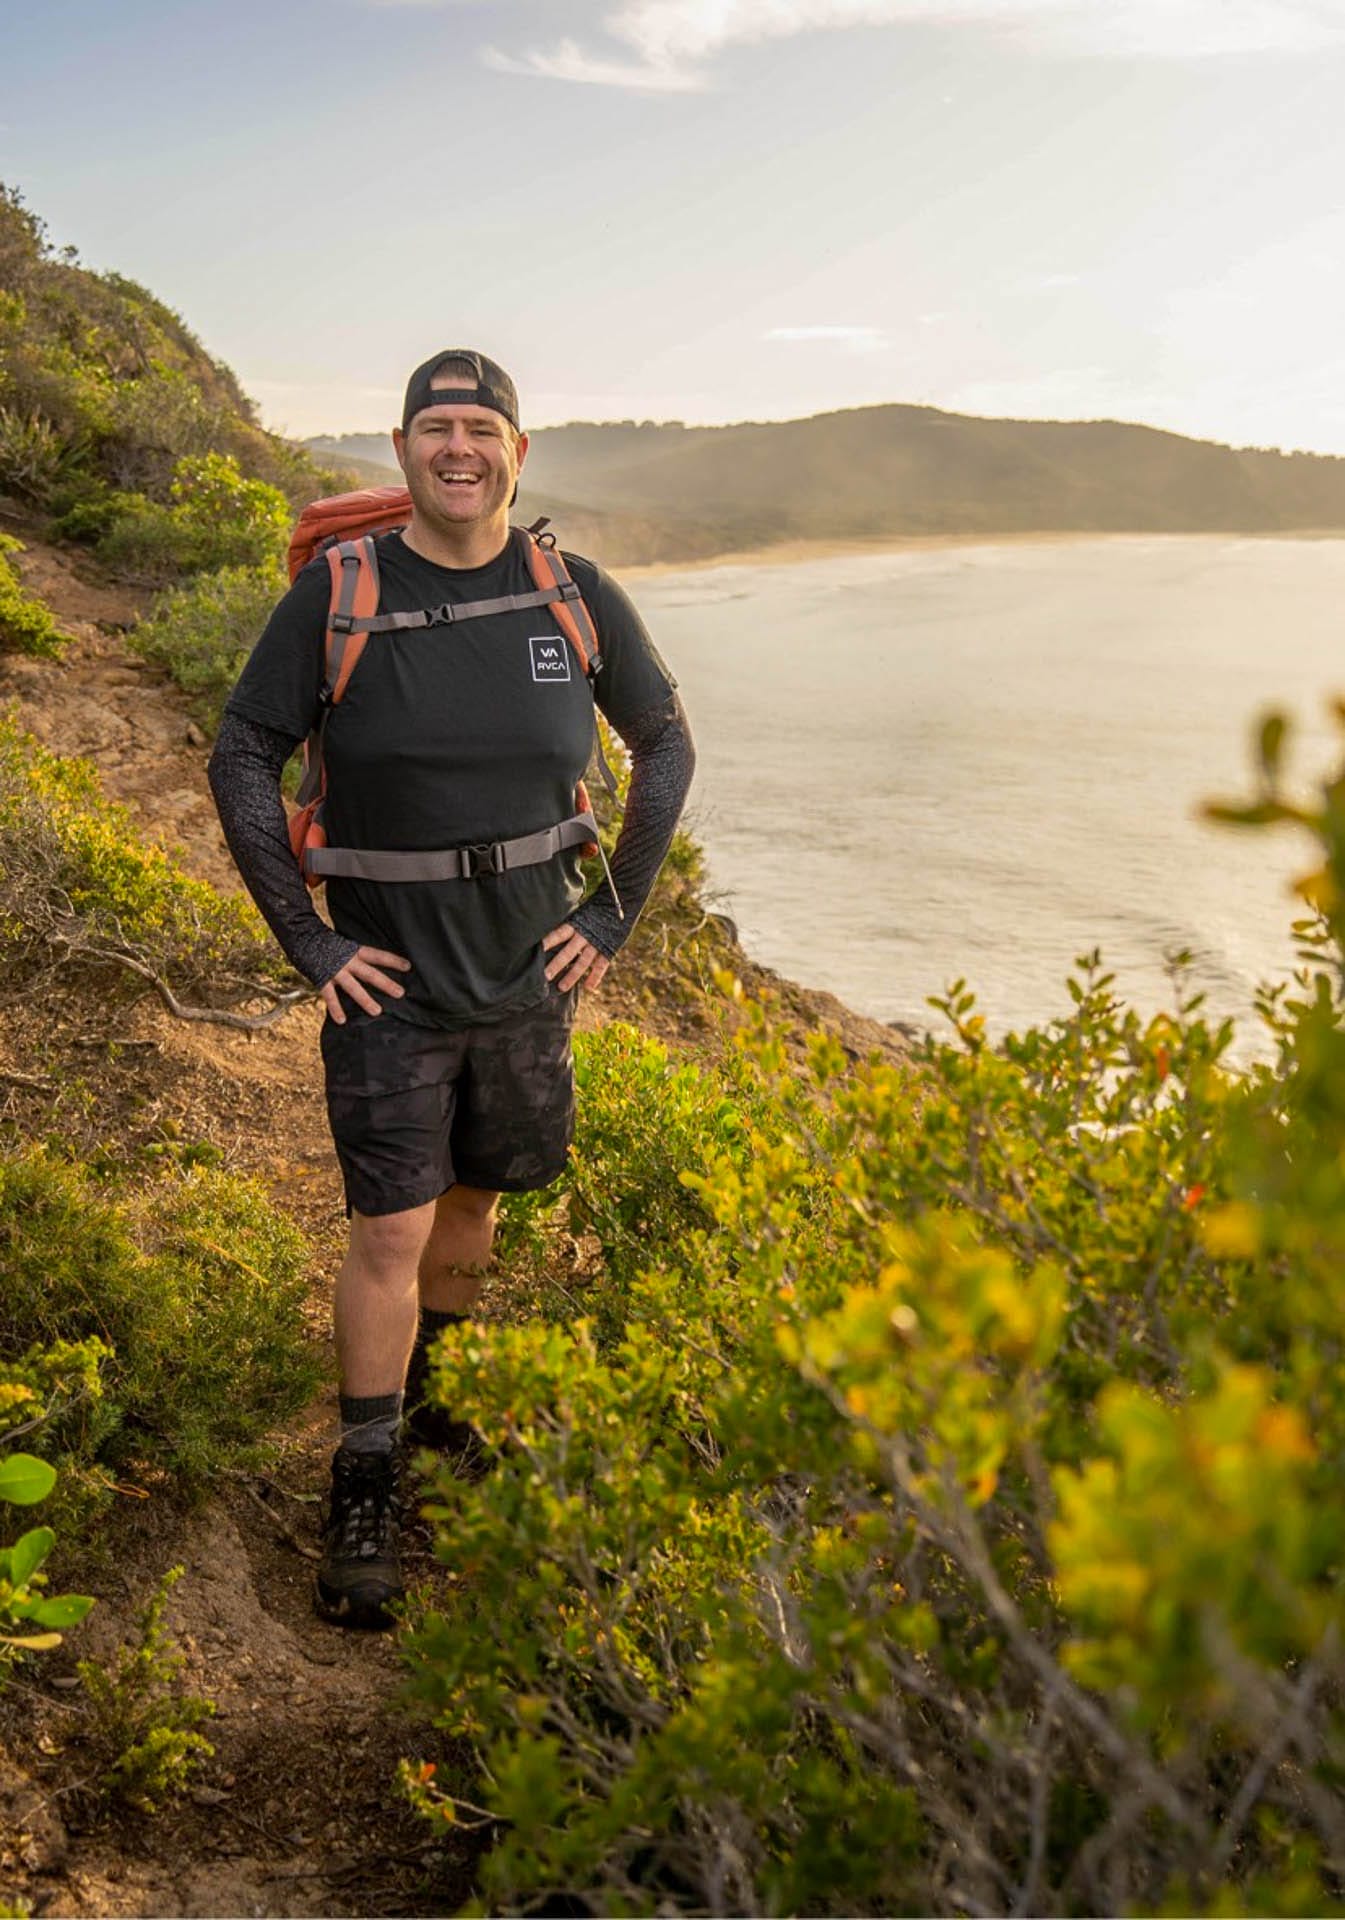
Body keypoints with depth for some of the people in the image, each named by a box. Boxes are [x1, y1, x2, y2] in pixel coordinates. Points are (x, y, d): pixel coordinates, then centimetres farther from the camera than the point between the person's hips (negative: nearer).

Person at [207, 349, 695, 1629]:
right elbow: (241, 762, -3)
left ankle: (423, 1386, 42)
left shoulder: (577, 598, -2)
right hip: (388, 983, -3)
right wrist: (307, 940, -8)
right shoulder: (336, 597, -8)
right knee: (391, 1232, -5)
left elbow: (666, 748, 9)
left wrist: (614, 914, 3)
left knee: (474, 1203, 17)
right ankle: (362, 1502, 8)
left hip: (529, 977, 3)